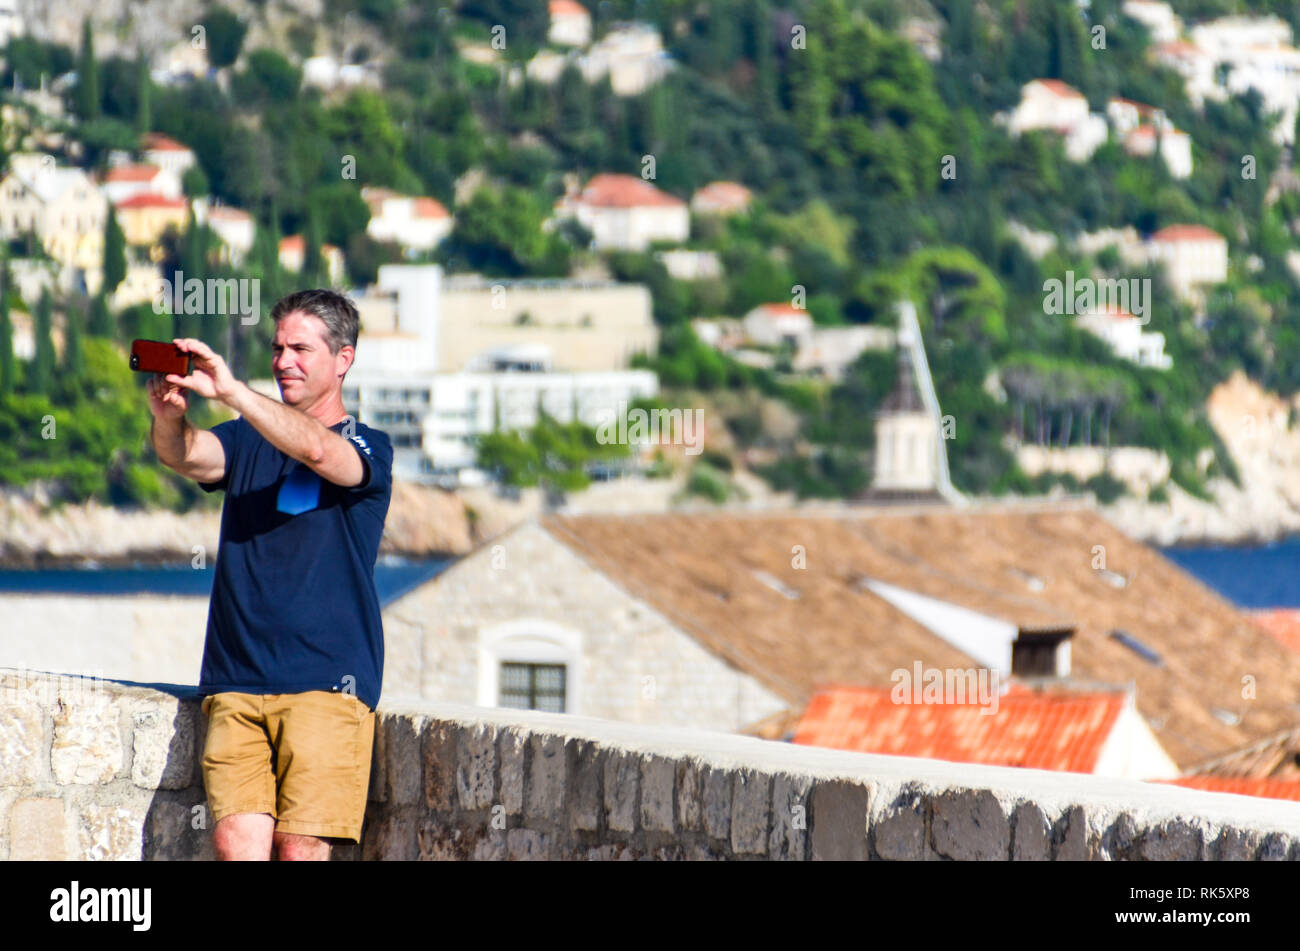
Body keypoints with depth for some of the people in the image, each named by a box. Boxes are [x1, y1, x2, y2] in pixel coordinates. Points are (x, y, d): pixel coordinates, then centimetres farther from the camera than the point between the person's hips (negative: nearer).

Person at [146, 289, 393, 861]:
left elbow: (317, 451, -19)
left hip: (325, 685, -3)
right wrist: (168, 418, -28)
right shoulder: (246, 441, 18)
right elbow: (190, 457, -4)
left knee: (301, 846, -12)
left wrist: (229, 391, -31)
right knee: (236, 841, -10)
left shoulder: (368, 448, 5)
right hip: (235, 684, 3)